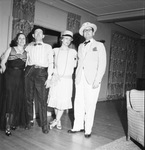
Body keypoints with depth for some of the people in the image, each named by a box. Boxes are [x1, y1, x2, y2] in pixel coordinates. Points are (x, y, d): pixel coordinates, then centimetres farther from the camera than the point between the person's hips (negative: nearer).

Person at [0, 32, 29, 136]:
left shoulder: (26, 53, 10)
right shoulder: (10, 49, 7)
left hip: (21, 78, 2)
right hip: (10, 76, -2)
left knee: (18, 100, 3)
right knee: (9, 99, -5)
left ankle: (13, 122, 18)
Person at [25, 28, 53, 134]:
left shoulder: (48, 47, 9)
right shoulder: (29, 47, 16)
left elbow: (50, 63, 3)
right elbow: (26, 60, 15)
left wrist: (49, 78, -6)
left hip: (42, 73, -2)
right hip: (29, 72, 3)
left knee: (42, 99, -5)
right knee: (29, 98, 7)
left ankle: (44, 124, 5)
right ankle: (30, 120, 22)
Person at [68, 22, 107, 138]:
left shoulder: (99, 45, 5)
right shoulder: (80, 46, 19)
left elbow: (102, 64, -2)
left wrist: (97, 80, -11)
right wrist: (76, 76, 6)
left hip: (92, 80, -4)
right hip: (80, 79, 4)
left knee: (90, 105, -2)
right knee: (78, 104, 5)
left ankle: (88, 129, 10)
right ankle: (78, 126, 18)